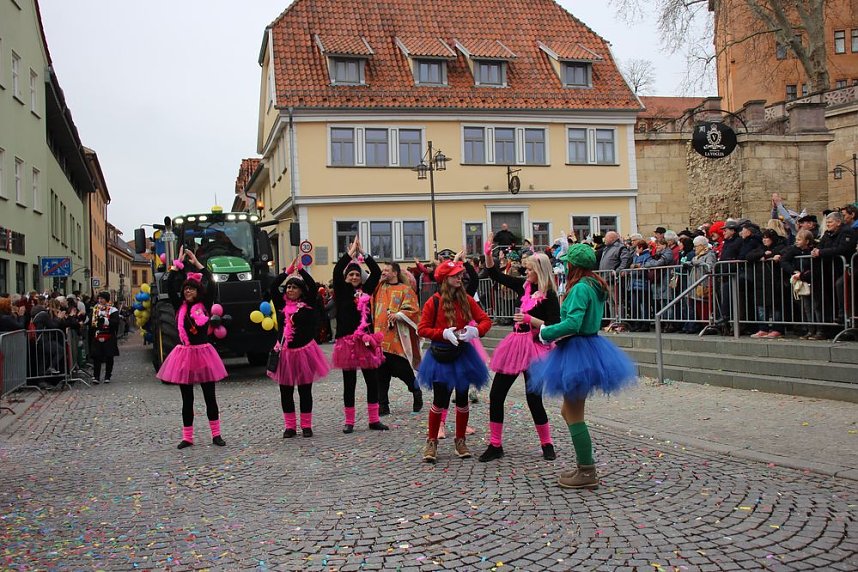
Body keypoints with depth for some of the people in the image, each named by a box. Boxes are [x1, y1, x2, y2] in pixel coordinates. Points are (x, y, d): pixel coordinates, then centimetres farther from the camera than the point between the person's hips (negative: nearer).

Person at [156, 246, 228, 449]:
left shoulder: (204, 305, 0)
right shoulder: (180, 306, 6)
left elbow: (209, 283, -5)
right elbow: (170, 286, -1)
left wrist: (196, 263, 4)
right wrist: (178, 263, 4)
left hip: (203, 353, -2)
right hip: (184, 354, 2)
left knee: (210, 396, 4)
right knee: (187, 399, 8)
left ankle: (216, 434, 14)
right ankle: (187, 437, 15)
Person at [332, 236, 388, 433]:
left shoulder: (365, 291, 10)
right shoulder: (341, 292, 1)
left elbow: (377, 272, 5)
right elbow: (337, 271, -12)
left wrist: (363, 253, 3)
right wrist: (351, 252, -7)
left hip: (367, 341, 3)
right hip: (347, 341, -3)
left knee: (372, 381, 6)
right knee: (349, 383, 5)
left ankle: (374, 420, 16)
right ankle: (349, 422, 13)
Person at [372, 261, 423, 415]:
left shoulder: (406, 290, 0)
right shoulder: (378, 287, 15)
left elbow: (413, 309, -7)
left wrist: (399, 314, -22)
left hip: (397, 338, -5)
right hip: (380, 337, 5)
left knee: (402, 369, 0)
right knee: (381, 373, 5)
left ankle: (416, 392, 27)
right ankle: (383, 405, 12)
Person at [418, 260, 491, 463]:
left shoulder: (467, 300, 1)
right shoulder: (434, 302, -8)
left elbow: (485, 320, 4)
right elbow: (422, 329, -7)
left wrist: (475, 330, -17)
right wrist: (444, 333, -20)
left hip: (462, 354, 3)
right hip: (441, 356, -3)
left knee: (462, 399, 10)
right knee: (439, 401, -2)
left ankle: (460, 441, 25)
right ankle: (431, 442, 13)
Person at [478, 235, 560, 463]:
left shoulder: (549, 296, -10)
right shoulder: (524, 286, 8)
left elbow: (554, 327, -16)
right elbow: (496, 275, 15)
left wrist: (529, 319, -23)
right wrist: (488, 254, 4)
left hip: (534, 347, -7)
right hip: (514, 344, 7)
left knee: (533, 398, -3)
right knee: (496, 394, 5)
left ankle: (547, 445, 17)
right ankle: (495, 445, 14)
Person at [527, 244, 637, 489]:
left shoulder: (580, 288, -18)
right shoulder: (596, 287, 12)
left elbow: (572, 324, -27)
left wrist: (545, 333, -13)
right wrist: (551, 330, 15)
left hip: (578, 351, -10)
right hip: (592, 345, 10)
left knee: (574, 415, -1)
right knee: (569, 411, 18)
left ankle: (587, 473, 5)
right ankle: (585, 466, 21)